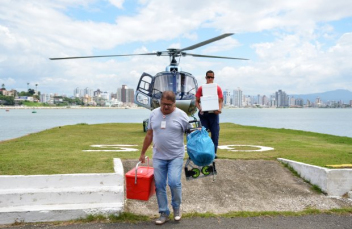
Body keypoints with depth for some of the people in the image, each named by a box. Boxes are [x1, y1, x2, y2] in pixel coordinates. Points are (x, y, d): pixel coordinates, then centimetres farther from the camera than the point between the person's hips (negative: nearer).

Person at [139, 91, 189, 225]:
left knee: (174, 183, -13)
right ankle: (164, 213, 20)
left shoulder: (181, 115, -6)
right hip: (158, 157, 4)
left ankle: (177, 207, 16)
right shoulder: (154, 114, 5)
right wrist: (143, 153, 15)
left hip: (176, 156, -3)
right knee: (159, 186, 5)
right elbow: (149, 135, 12)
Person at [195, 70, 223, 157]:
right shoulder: (201, 88, 4)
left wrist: (219, 109, -16)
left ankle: (214, 152, 6)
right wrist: (199, 109, -14)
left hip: (214, 113, 0)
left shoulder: (218, 88, 4)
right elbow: (197, 101, 4)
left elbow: (221, 101, 3)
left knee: (215, 133, -2)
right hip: (203, 113, 0)